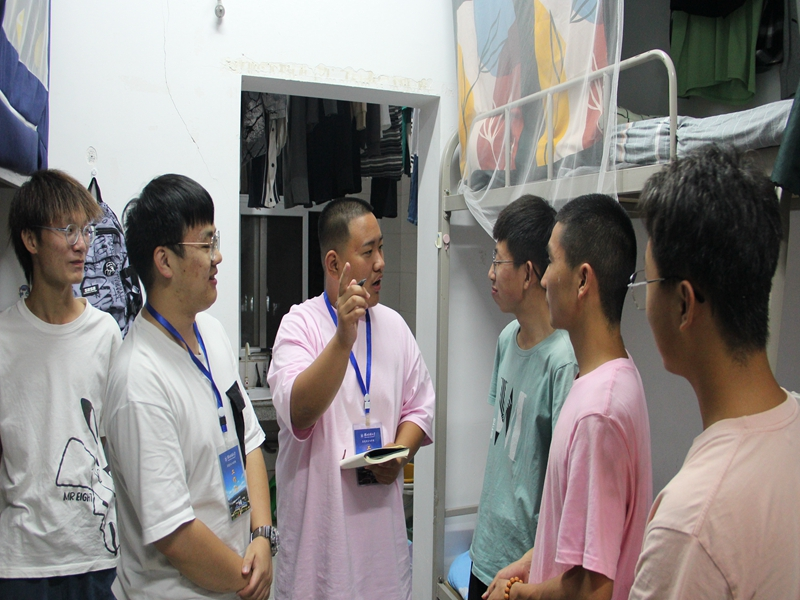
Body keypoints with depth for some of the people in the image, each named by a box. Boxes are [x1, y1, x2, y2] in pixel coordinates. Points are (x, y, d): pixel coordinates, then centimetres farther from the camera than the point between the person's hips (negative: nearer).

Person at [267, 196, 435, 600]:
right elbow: (297, 412, -25)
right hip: (319, 522, -4)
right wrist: (343, 337, -35)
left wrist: (400, 452, -5)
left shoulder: (393, 325, 6)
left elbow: (419, 405, 13)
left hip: (382, 515, 5)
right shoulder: (300, 323, -10)